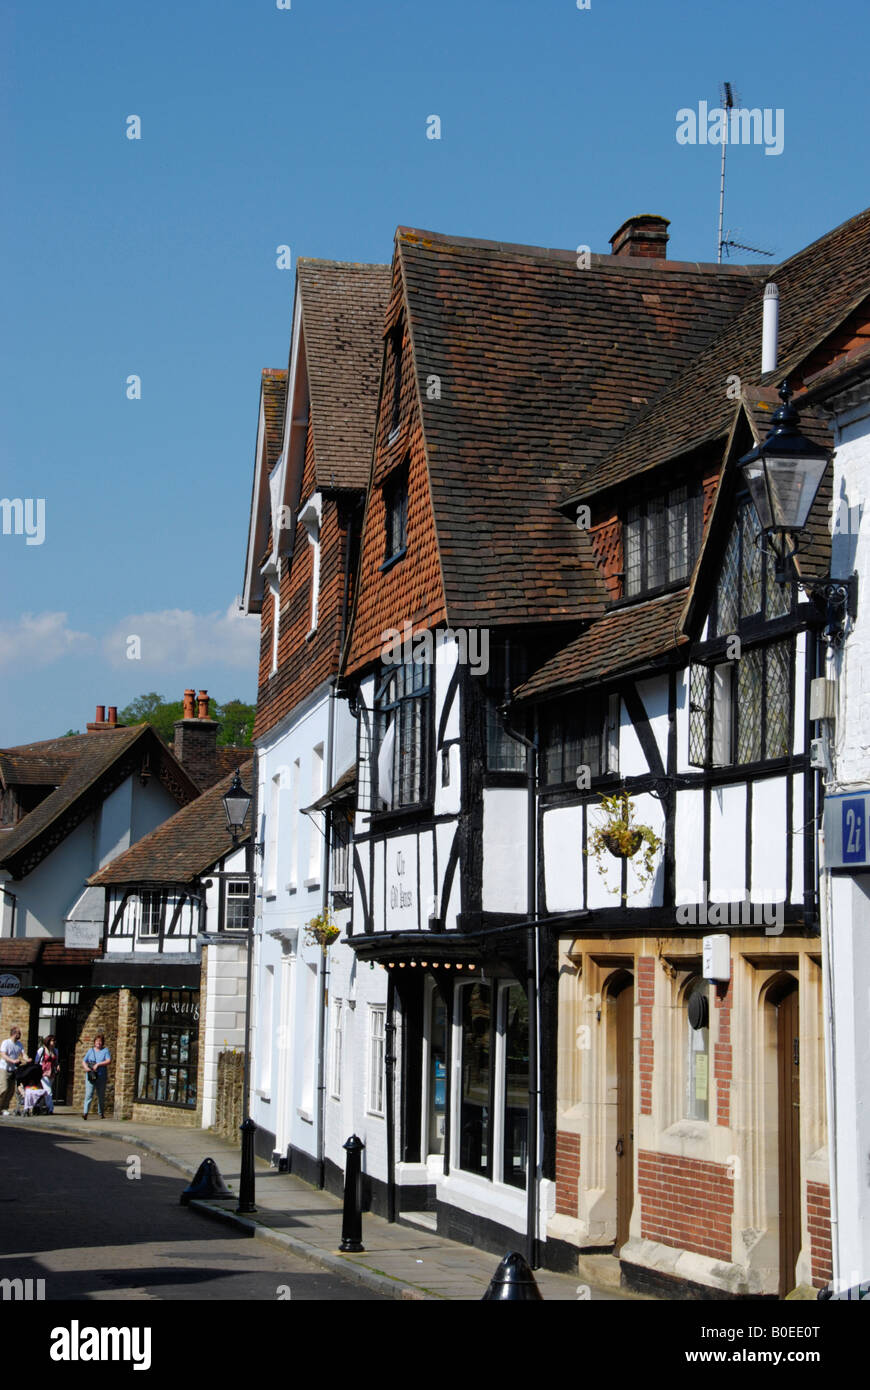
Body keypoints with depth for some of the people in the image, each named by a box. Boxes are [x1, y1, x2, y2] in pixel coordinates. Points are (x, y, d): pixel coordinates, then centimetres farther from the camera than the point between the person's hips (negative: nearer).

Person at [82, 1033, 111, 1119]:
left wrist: (98, 1064, -19)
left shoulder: (105, 1051, 6)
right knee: (88, 1094, -13)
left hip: (101, 1077, 0)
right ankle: (85, 1113, -20)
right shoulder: (90, 1051, 13)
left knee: (101, 1096, 7)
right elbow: (84, 1062, 14)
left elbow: (108, 1061, -8)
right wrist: (86, 1067, -8)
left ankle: (101, 1114, 20)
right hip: (90, 1076, 0)